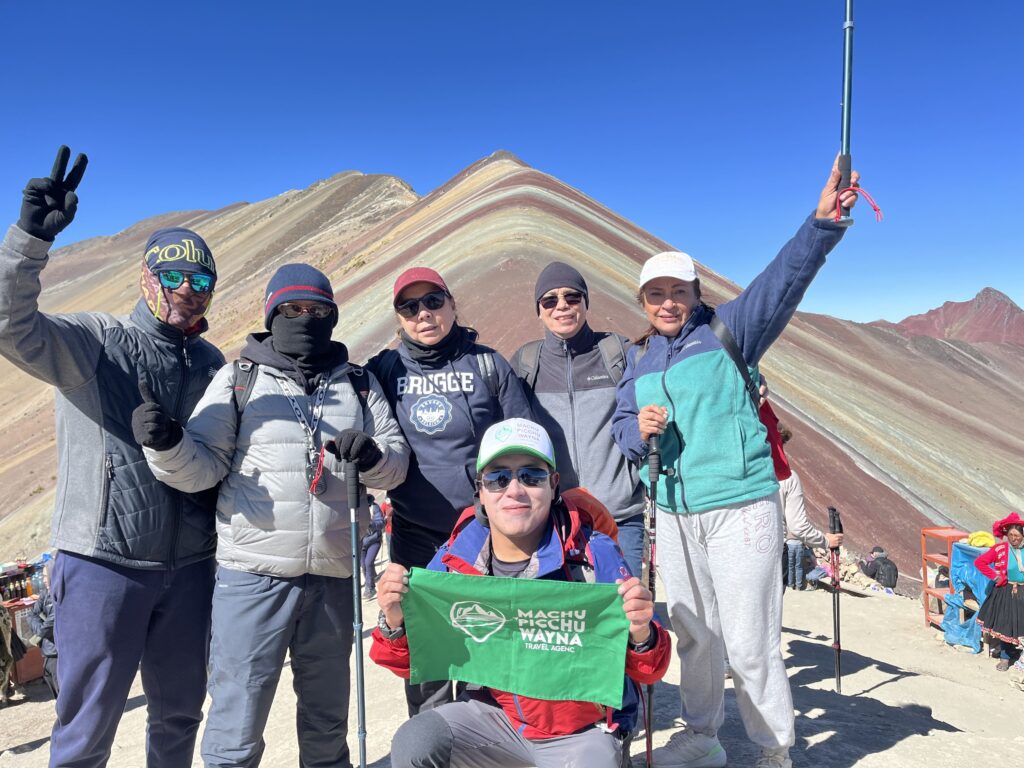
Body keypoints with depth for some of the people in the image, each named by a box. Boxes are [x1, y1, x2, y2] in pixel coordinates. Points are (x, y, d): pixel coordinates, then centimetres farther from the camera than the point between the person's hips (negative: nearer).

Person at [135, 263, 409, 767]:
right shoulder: (238, 379, 4)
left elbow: (397, 463, 6)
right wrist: (168, 444, -21)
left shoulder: (359, 384, 10)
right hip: (252, 574, -2)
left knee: (328, 714, 19)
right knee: (238, 721, 2)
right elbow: (202, 467, -1)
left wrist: (373, 456, -15)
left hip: (334, 577, 3)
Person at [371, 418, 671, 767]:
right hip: (496, 712, 3)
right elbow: (413, 662, -3)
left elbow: (647, 671, -14)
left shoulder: (595, 555, -18)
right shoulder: (454, 559, -11)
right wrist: (395, 624, -25)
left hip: (584, 729, -2)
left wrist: (640, 635, -37)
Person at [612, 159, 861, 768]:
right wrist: (638, 429, -11)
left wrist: (823, 221, -33)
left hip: (740, 508, -5)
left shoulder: (728, 331, -3)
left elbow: (784, 279, -19)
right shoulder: (639, 357, 12)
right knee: (695, 635, 18)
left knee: (749, 642, -1)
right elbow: (621, 426, 13)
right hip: (674, 515, 6)